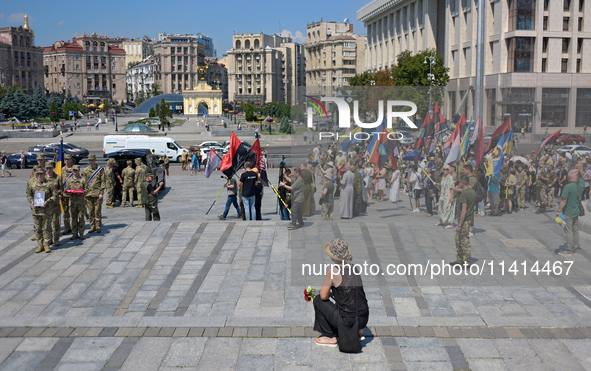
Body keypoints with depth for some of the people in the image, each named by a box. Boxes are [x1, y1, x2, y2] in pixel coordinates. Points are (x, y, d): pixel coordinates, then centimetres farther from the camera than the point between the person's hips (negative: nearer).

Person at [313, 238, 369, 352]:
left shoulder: (333, 270, -14)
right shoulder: (353, 270, 7)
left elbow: (323, 296, -7)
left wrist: (331, 293, 13)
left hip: (348, 321, -7)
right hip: (363, 320, 7)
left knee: (318, 300, 9)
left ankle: (330, 337, 14)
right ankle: (356, 331, 18)